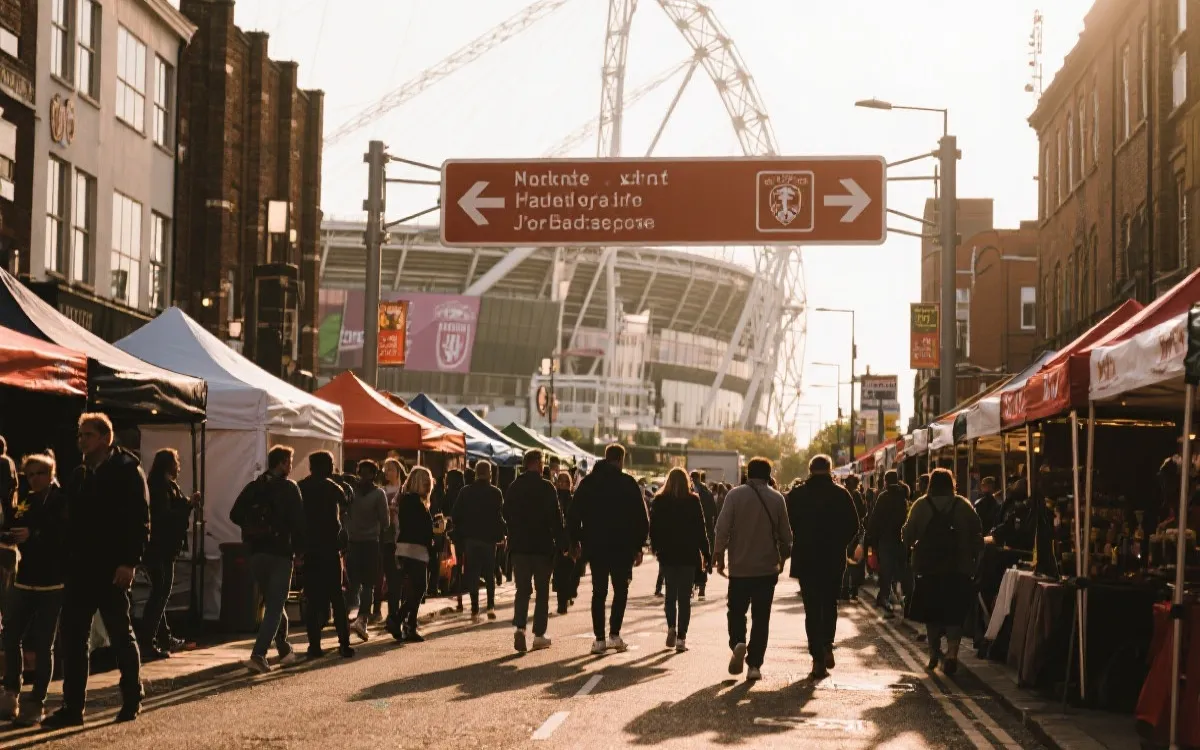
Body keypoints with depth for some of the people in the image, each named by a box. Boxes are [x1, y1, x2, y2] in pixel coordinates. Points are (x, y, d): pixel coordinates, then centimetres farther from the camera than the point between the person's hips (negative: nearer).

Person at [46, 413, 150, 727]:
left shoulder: (127, 471, -6)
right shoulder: (79, 476, 15)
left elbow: (139, 521, -11)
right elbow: (71, 521, 16)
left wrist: (129, 562, -19)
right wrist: (67, 563, 8)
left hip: (112, 571, -7)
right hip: (80, 571, 7)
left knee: (120, 634, 4)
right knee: (73, 636, 4)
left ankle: (132, 699, 17)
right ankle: (72, 707, 7)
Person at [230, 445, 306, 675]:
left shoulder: (253, 488, 7)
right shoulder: (289, 488, -8)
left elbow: (235, 515, 6)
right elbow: (298, 521, -12)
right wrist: (299, 549, -1)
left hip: (257, 553, 5)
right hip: (280, 553, -5)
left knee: (273, 602, 20)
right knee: (275, 606, -4)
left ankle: (285, 651, 29)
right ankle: (258, 655, -17)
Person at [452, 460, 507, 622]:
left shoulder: (465, 492, 0)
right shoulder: (495, 492, -6)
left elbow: (457, 516, 1)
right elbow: (500, 516, -9)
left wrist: (460, 535, 10)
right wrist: (501, 534, 3)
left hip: (470, 538, 1)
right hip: (489, 538, -1)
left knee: (472, 575, 4)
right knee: (489, 573, 13)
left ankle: (475, 610, -2)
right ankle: (491, 606, 2)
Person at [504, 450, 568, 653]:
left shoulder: (513, 488, 4)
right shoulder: (546, 488, -9)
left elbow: (507, 516, 12)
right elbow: (556, 519, -10)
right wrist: (562, 545, -4)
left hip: (519, 547, 3)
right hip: (543, 547, -3)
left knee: (522, 589, 7)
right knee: (542, 591, 7)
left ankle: (519, 626, -15)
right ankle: (539, 635, 8)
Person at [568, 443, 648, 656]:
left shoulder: (587, 483, 6)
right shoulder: (629, 484, -4)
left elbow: (574, 515, 8)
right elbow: (641, 518, -4)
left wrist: (576, 541, 15)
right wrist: (639, 546, 3)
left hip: (595, 546, 3)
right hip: (622, 547, -3)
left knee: (599, 591, 8)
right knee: (620, 590, 10)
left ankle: (599, 638, 3)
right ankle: (614, 634, -3)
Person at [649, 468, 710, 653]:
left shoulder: (659, 501, -1)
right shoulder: (693, 501, -5)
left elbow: (653, 528, 2)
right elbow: (701, 530, -5)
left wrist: (656, 548, 15)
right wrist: (706, 553, 1)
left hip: (667, 555, 1)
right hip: (688, 555, -1)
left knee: (670, 594, 17)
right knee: (684, 597, 2)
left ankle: (671, 628, 1)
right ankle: (681, 638, -4)